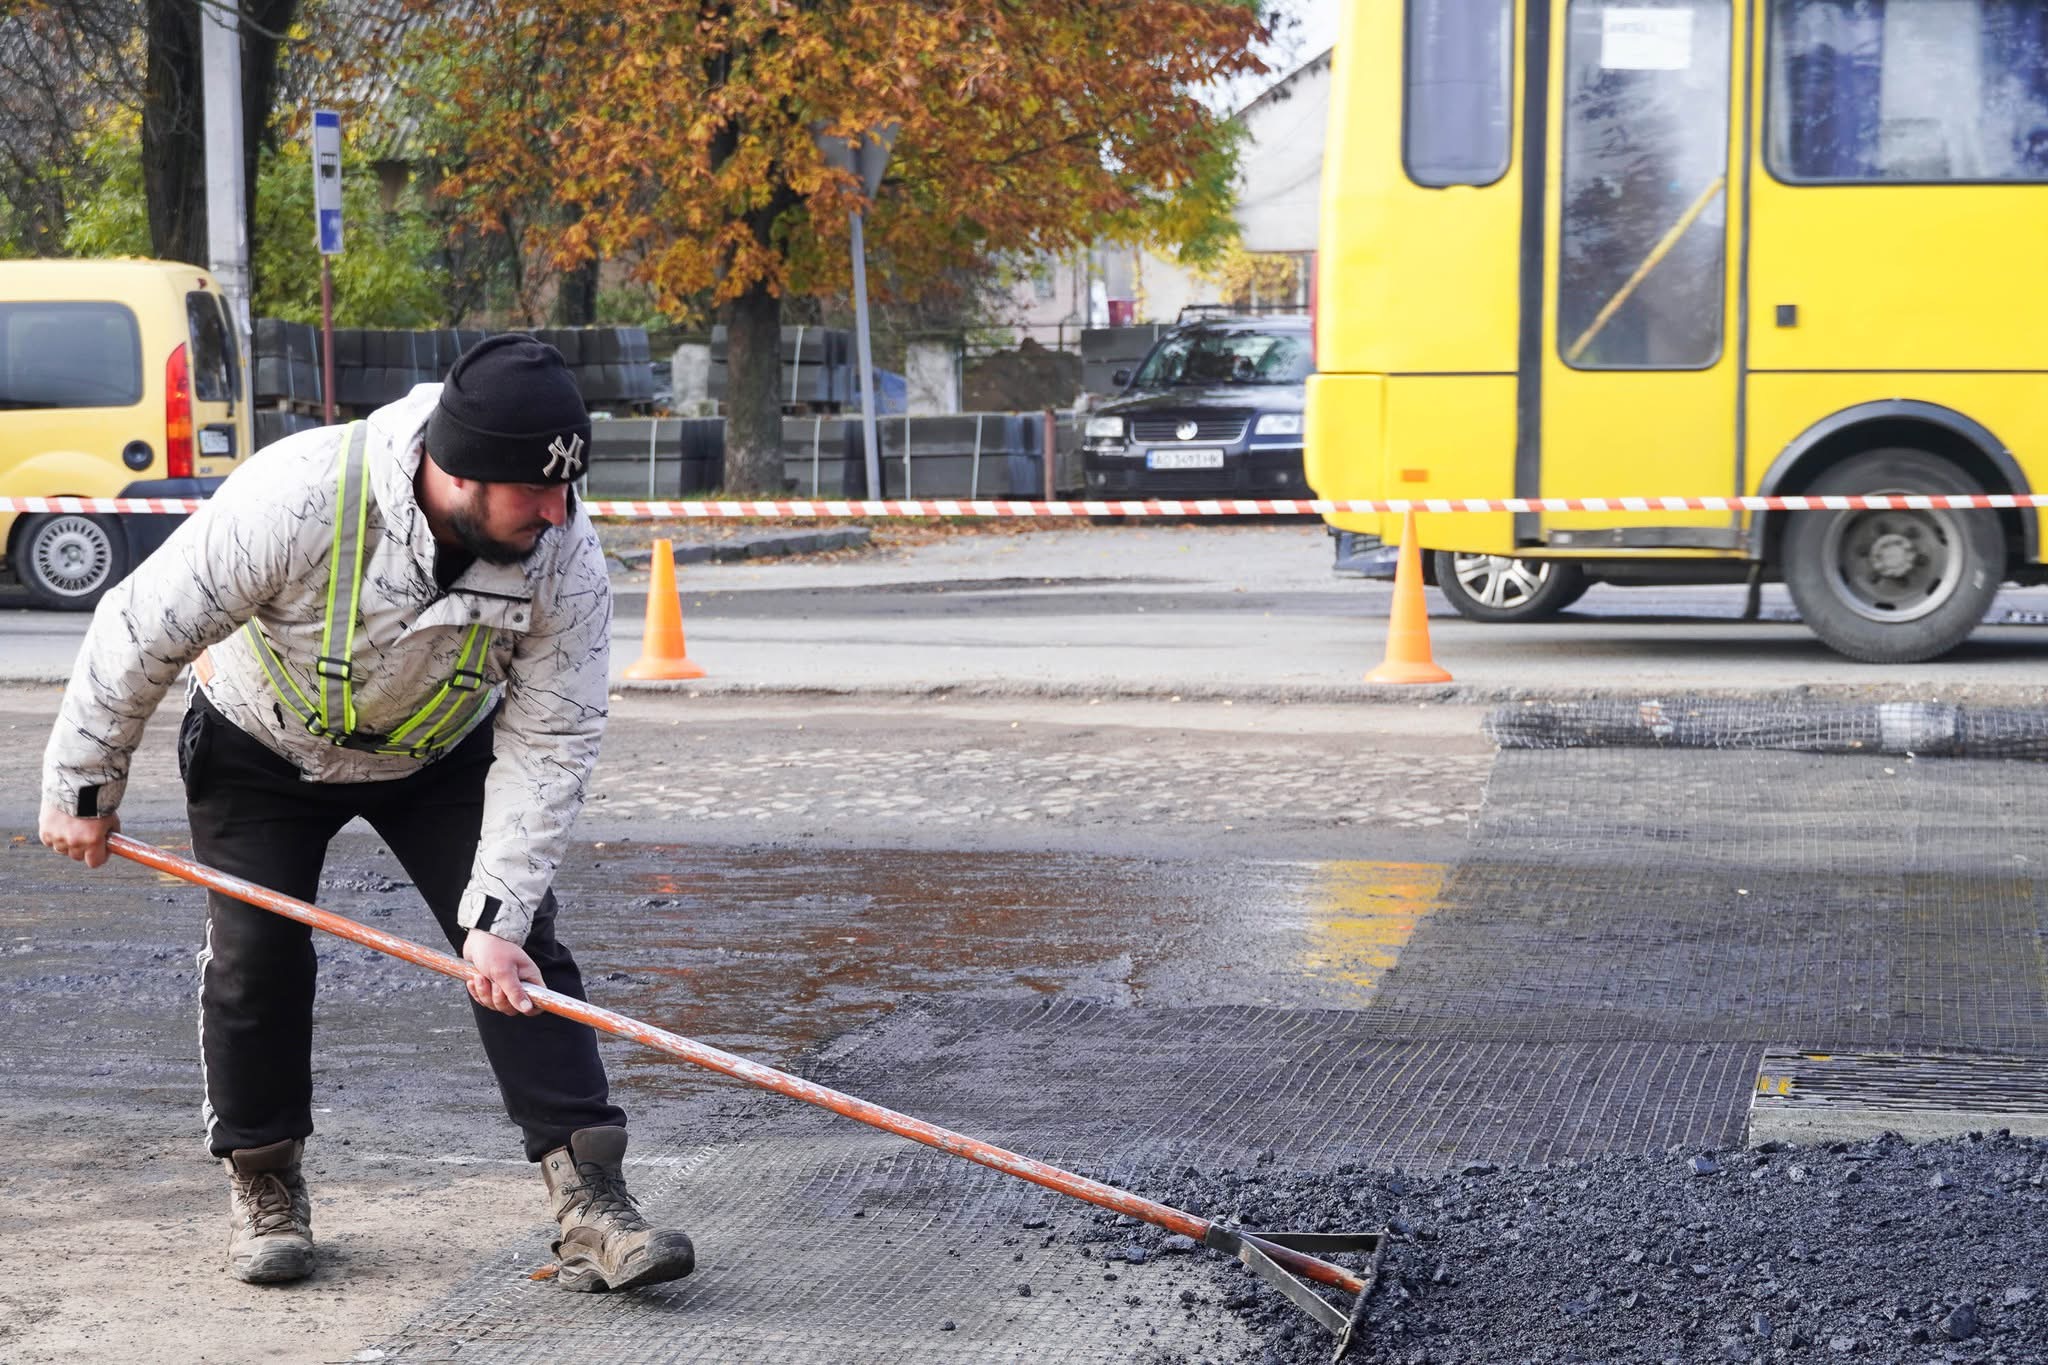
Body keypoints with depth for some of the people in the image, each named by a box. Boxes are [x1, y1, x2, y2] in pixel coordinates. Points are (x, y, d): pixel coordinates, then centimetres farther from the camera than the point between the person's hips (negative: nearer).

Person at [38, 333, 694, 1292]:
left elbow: (546, 749, -23)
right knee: (255, 954, -5)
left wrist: (498, 918, -29)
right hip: (260, 744, -2)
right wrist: (82, 789, -14)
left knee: (523, 956, -10)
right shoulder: (296, 497, -39)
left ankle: (589, 1206, -10)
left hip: (439, 750, 2)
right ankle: (264, 1189, 18)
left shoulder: (565, 557, -30)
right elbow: (141, 635, -25)